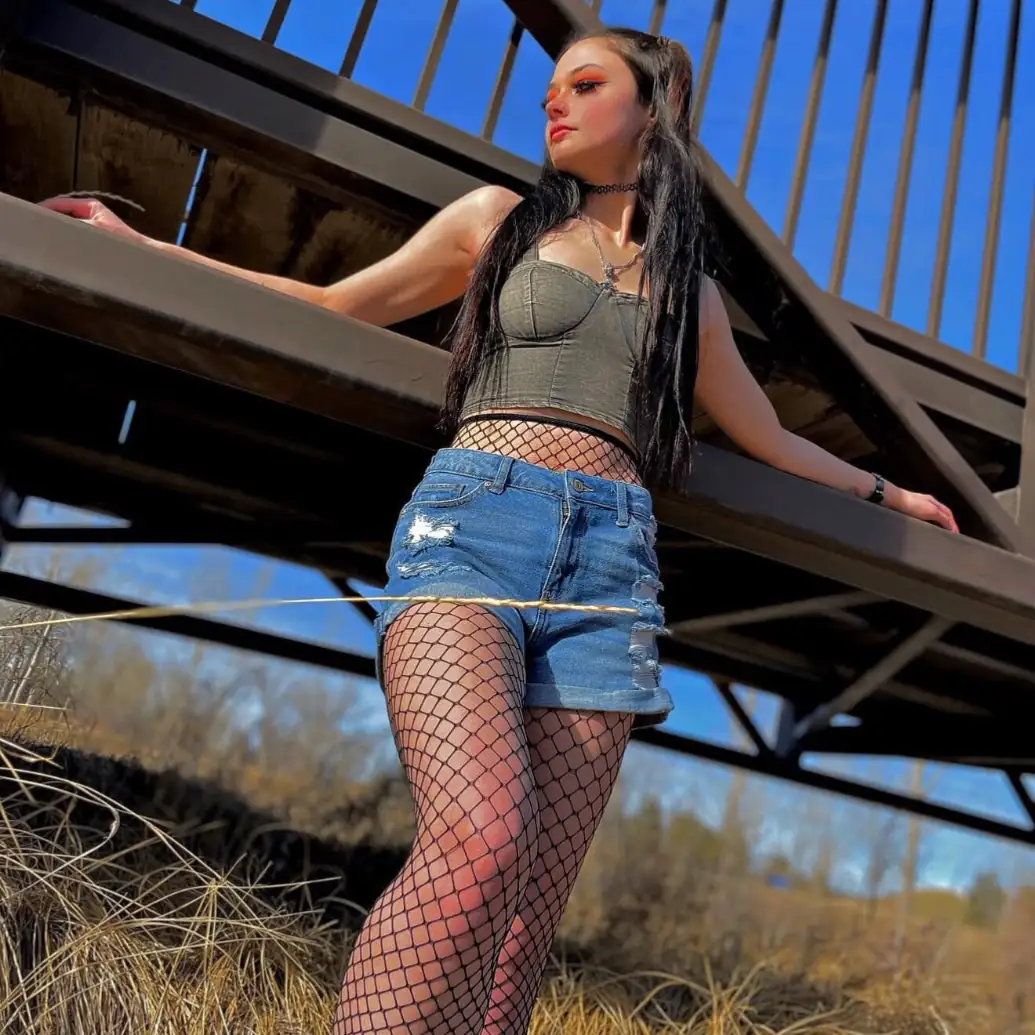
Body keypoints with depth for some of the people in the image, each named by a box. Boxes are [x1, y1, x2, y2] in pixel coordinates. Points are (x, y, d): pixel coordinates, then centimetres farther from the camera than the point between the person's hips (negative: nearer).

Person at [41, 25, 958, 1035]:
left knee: (528, 912, -9)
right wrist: (137, 246, 23)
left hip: (611, 565, 3)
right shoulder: (498, 218, 20)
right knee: (482, 842, -30)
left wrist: (884, 490, 45)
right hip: (471, 523, -2)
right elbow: (336, 306, 23)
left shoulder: (691, 294, 25)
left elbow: (769, 438, 37)